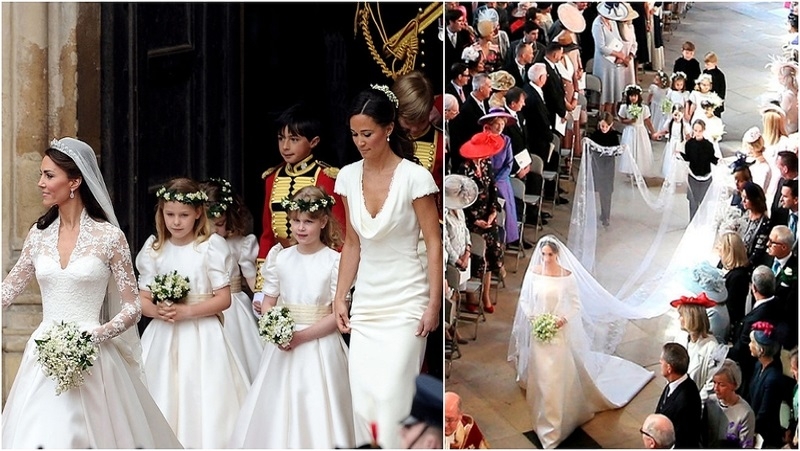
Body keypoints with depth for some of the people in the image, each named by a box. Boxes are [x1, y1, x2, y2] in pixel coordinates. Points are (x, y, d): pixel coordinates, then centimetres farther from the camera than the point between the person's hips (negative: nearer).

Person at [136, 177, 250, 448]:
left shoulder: (212, 246, -5)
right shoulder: (153, 249, 7)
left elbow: (223, 299, -7)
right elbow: (142, 300, 8)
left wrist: (186, 311, -17)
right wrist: (157, 311, -14)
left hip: (202, 337, -3)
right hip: (163, 337, 3)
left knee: (202, 402, -5)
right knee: (164, 401, 2)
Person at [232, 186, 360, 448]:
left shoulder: (335, 261, -7)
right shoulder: (279, 258, 4)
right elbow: (268, 302, 8)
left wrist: (302, 336, -17)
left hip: (319, 346, -3)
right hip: (284, 345, 3)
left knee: (315, 410, -2)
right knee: (277, 409, 6)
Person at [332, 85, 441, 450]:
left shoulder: (414, 177, -12)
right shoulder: (348, 177, 4)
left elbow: (434, 243, -8)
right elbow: (352, 244, 11)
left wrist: (434, 304, -11)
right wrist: (340, 297, 7)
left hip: (405, 301, -5)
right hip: (365, 300, 5)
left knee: (391, 395, -11)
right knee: (362, 397, 1)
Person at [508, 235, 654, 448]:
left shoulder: (567, 275, -12)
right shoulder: (533, 273, -7)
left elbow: (576, 305, -4)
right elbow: (524, 299, 4)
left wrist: (563, 319, -20)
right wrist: (532, 316, -13)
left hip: (560, 332, -2)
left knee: (558, 378, 2)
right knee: (541, 376, 11)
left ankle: (553, 426, 12)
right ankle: (544, 419, 30)